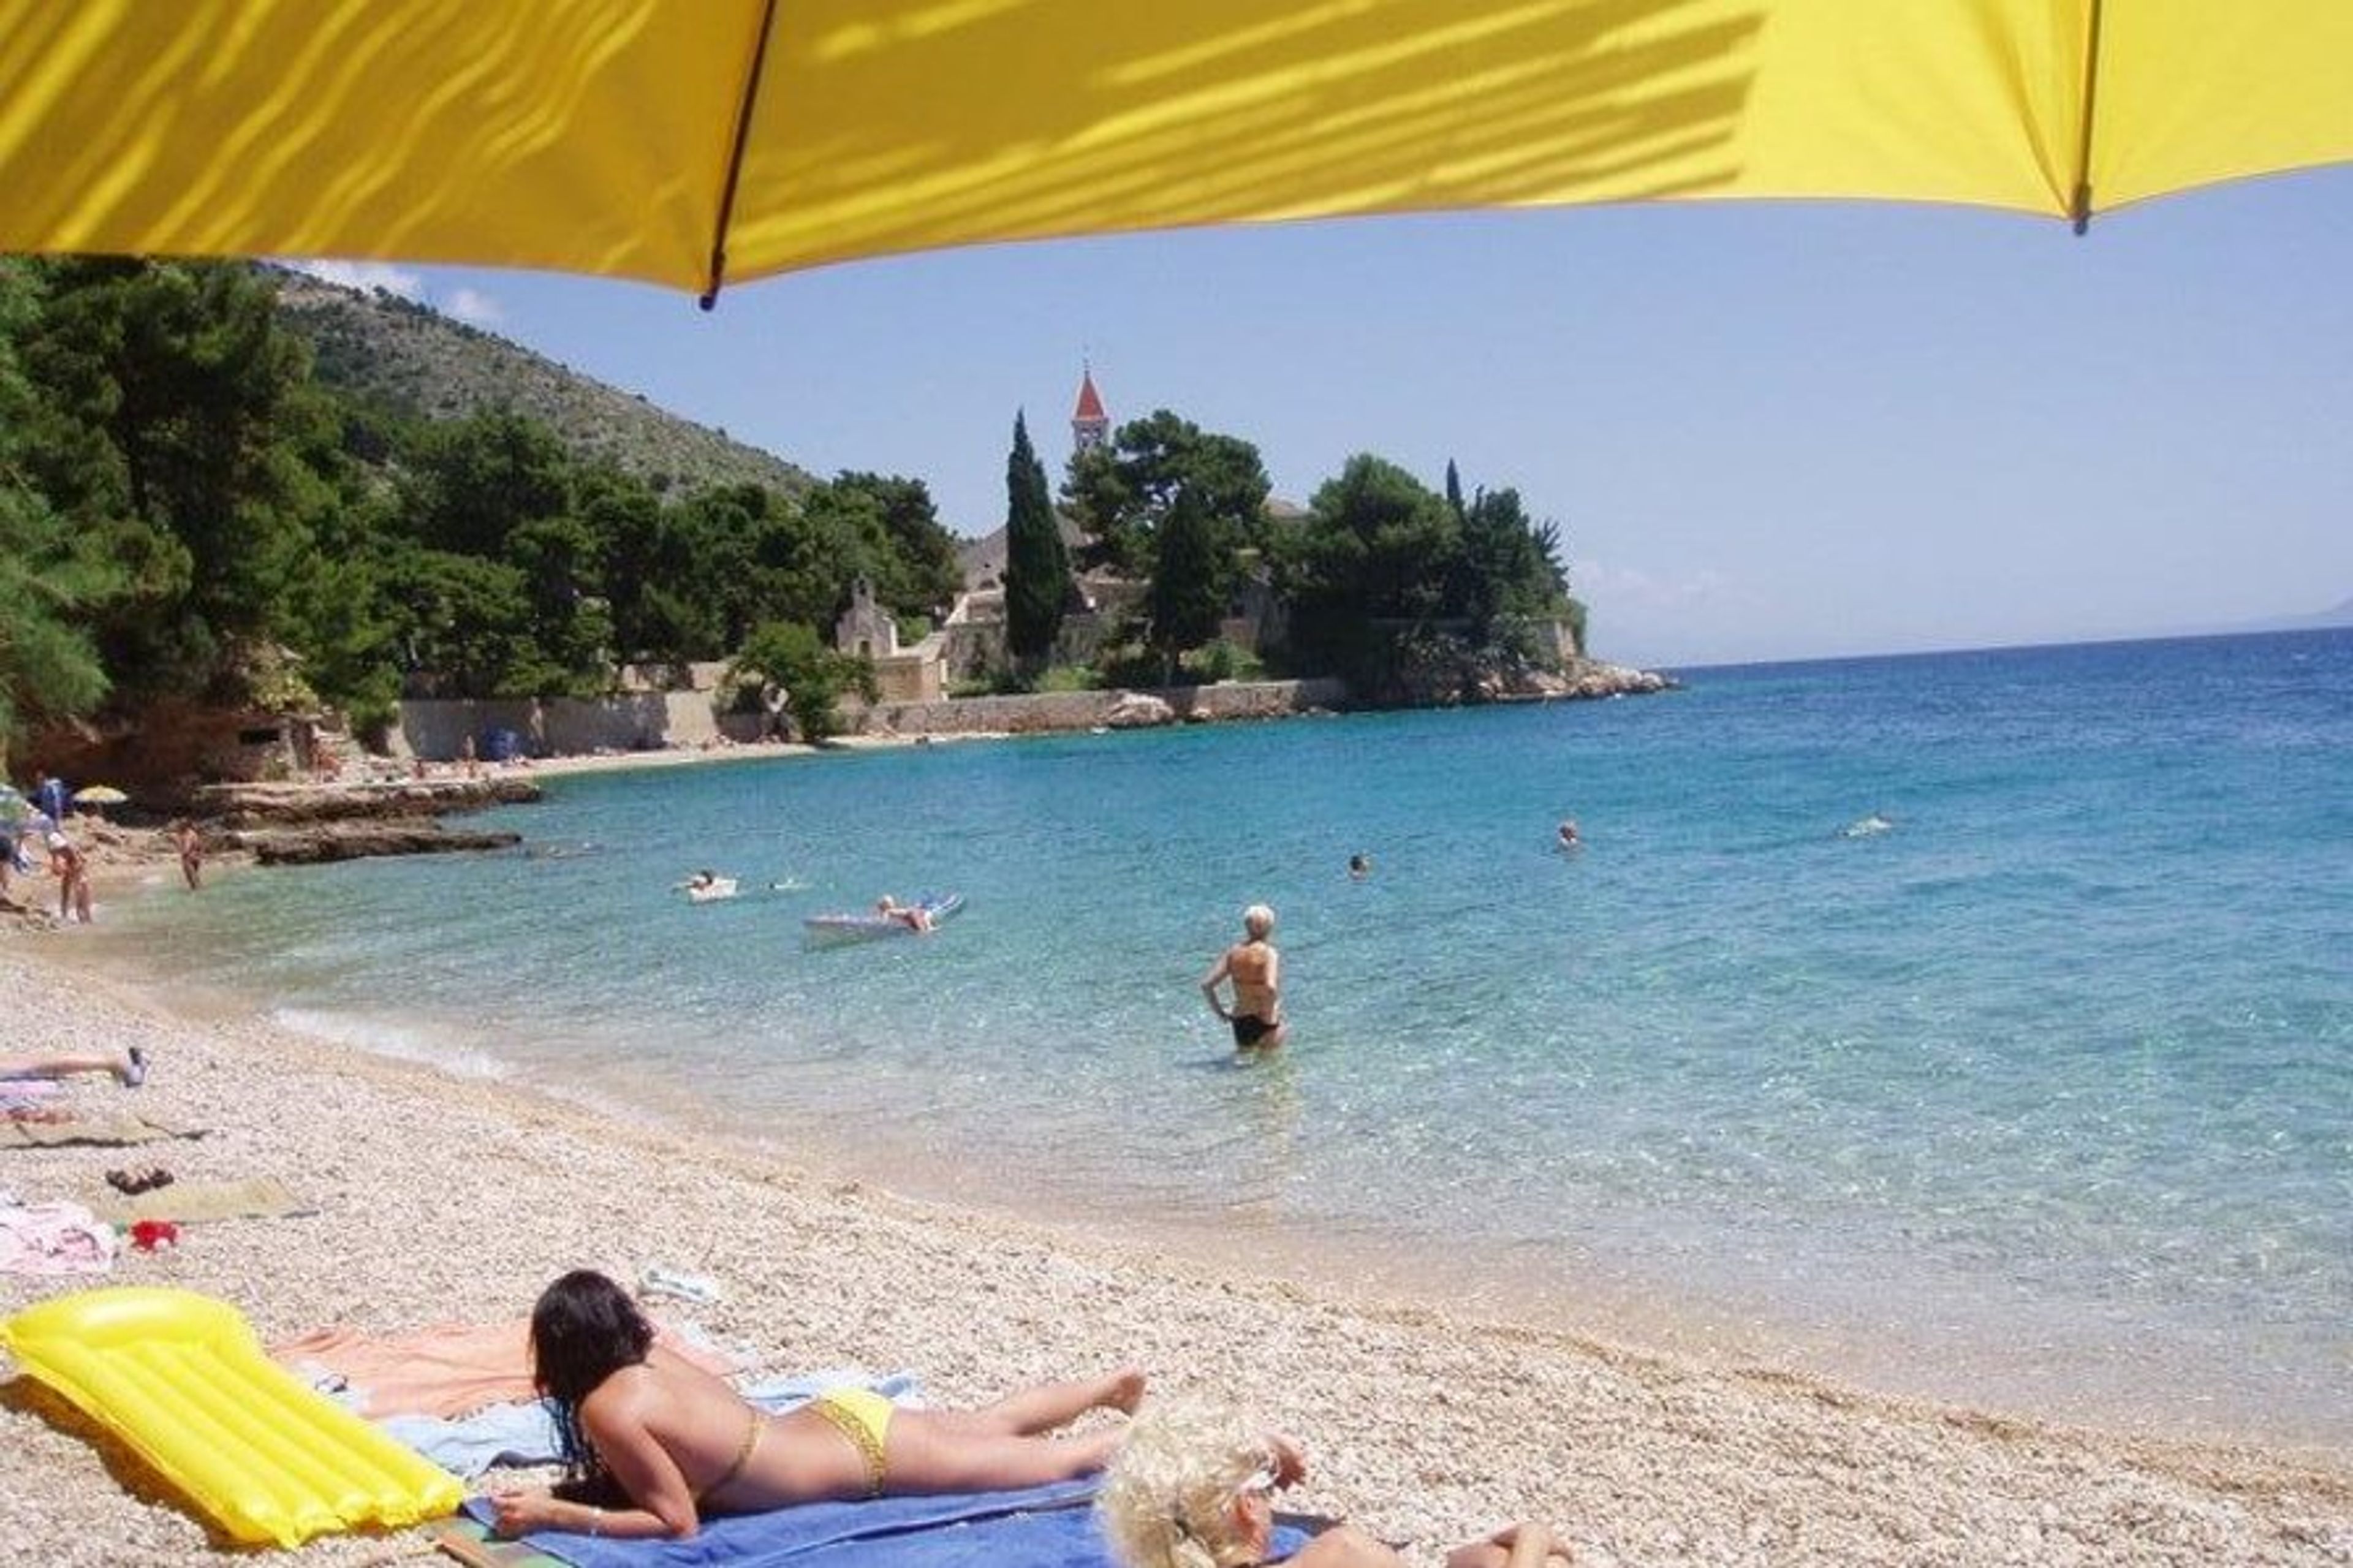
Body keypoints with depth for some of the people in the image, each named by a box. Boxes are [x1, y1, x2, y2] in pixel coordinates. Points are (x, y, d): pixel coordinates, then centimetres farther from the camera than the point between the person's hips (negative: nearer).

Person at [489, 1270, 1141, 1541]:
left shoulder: (609, 1408, -25)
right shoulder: (651, 1358, -2)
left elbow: (677, 1521, -21)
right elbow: (641, 1475, 14)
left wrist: (552, 1514, -20)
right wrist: (573, 1489, -1)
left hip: (865, 1455, -8)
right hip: (845, 1419, 8)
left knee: (1056, 1463, 8)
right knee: (991, 1427, 30)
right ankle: (1114, 1384, 47)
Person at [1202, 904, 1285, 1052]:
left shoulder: (1233, 952, 0)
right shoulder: (1270, 953, -14)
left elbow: (1206, 984, -4)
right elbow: (1271, 987, -30)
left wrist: (1220, 1012, 6)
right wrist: (1270, 1015, -16)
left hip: (1240, 1023, 6)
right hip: (1264, 1023, -6)